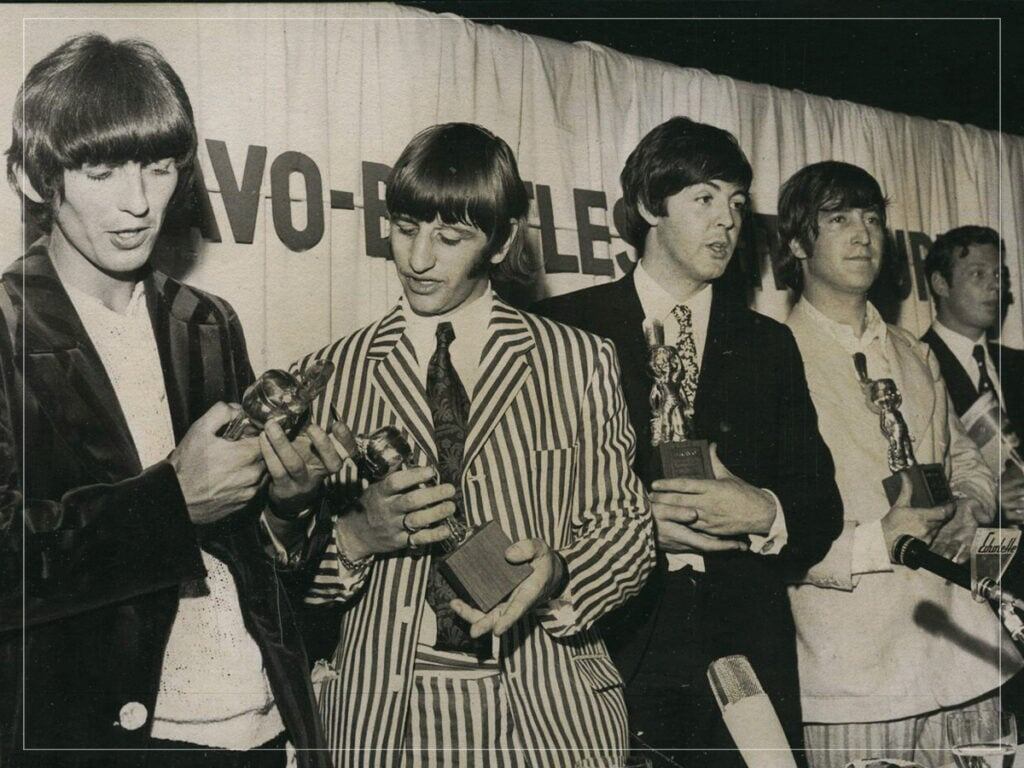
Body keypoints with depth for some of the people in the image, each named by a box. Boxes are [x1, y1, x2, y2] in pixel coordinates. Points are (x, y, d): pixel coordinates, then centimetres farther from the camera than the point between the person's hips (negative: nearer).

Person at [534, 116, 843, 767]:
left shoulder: (768, 345, 13)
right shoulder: (566, 328, 2)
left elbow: (822, 510, 9)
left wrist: (763, 513, -11)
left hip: (746, 658, 3)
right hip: (609, 652, -3)